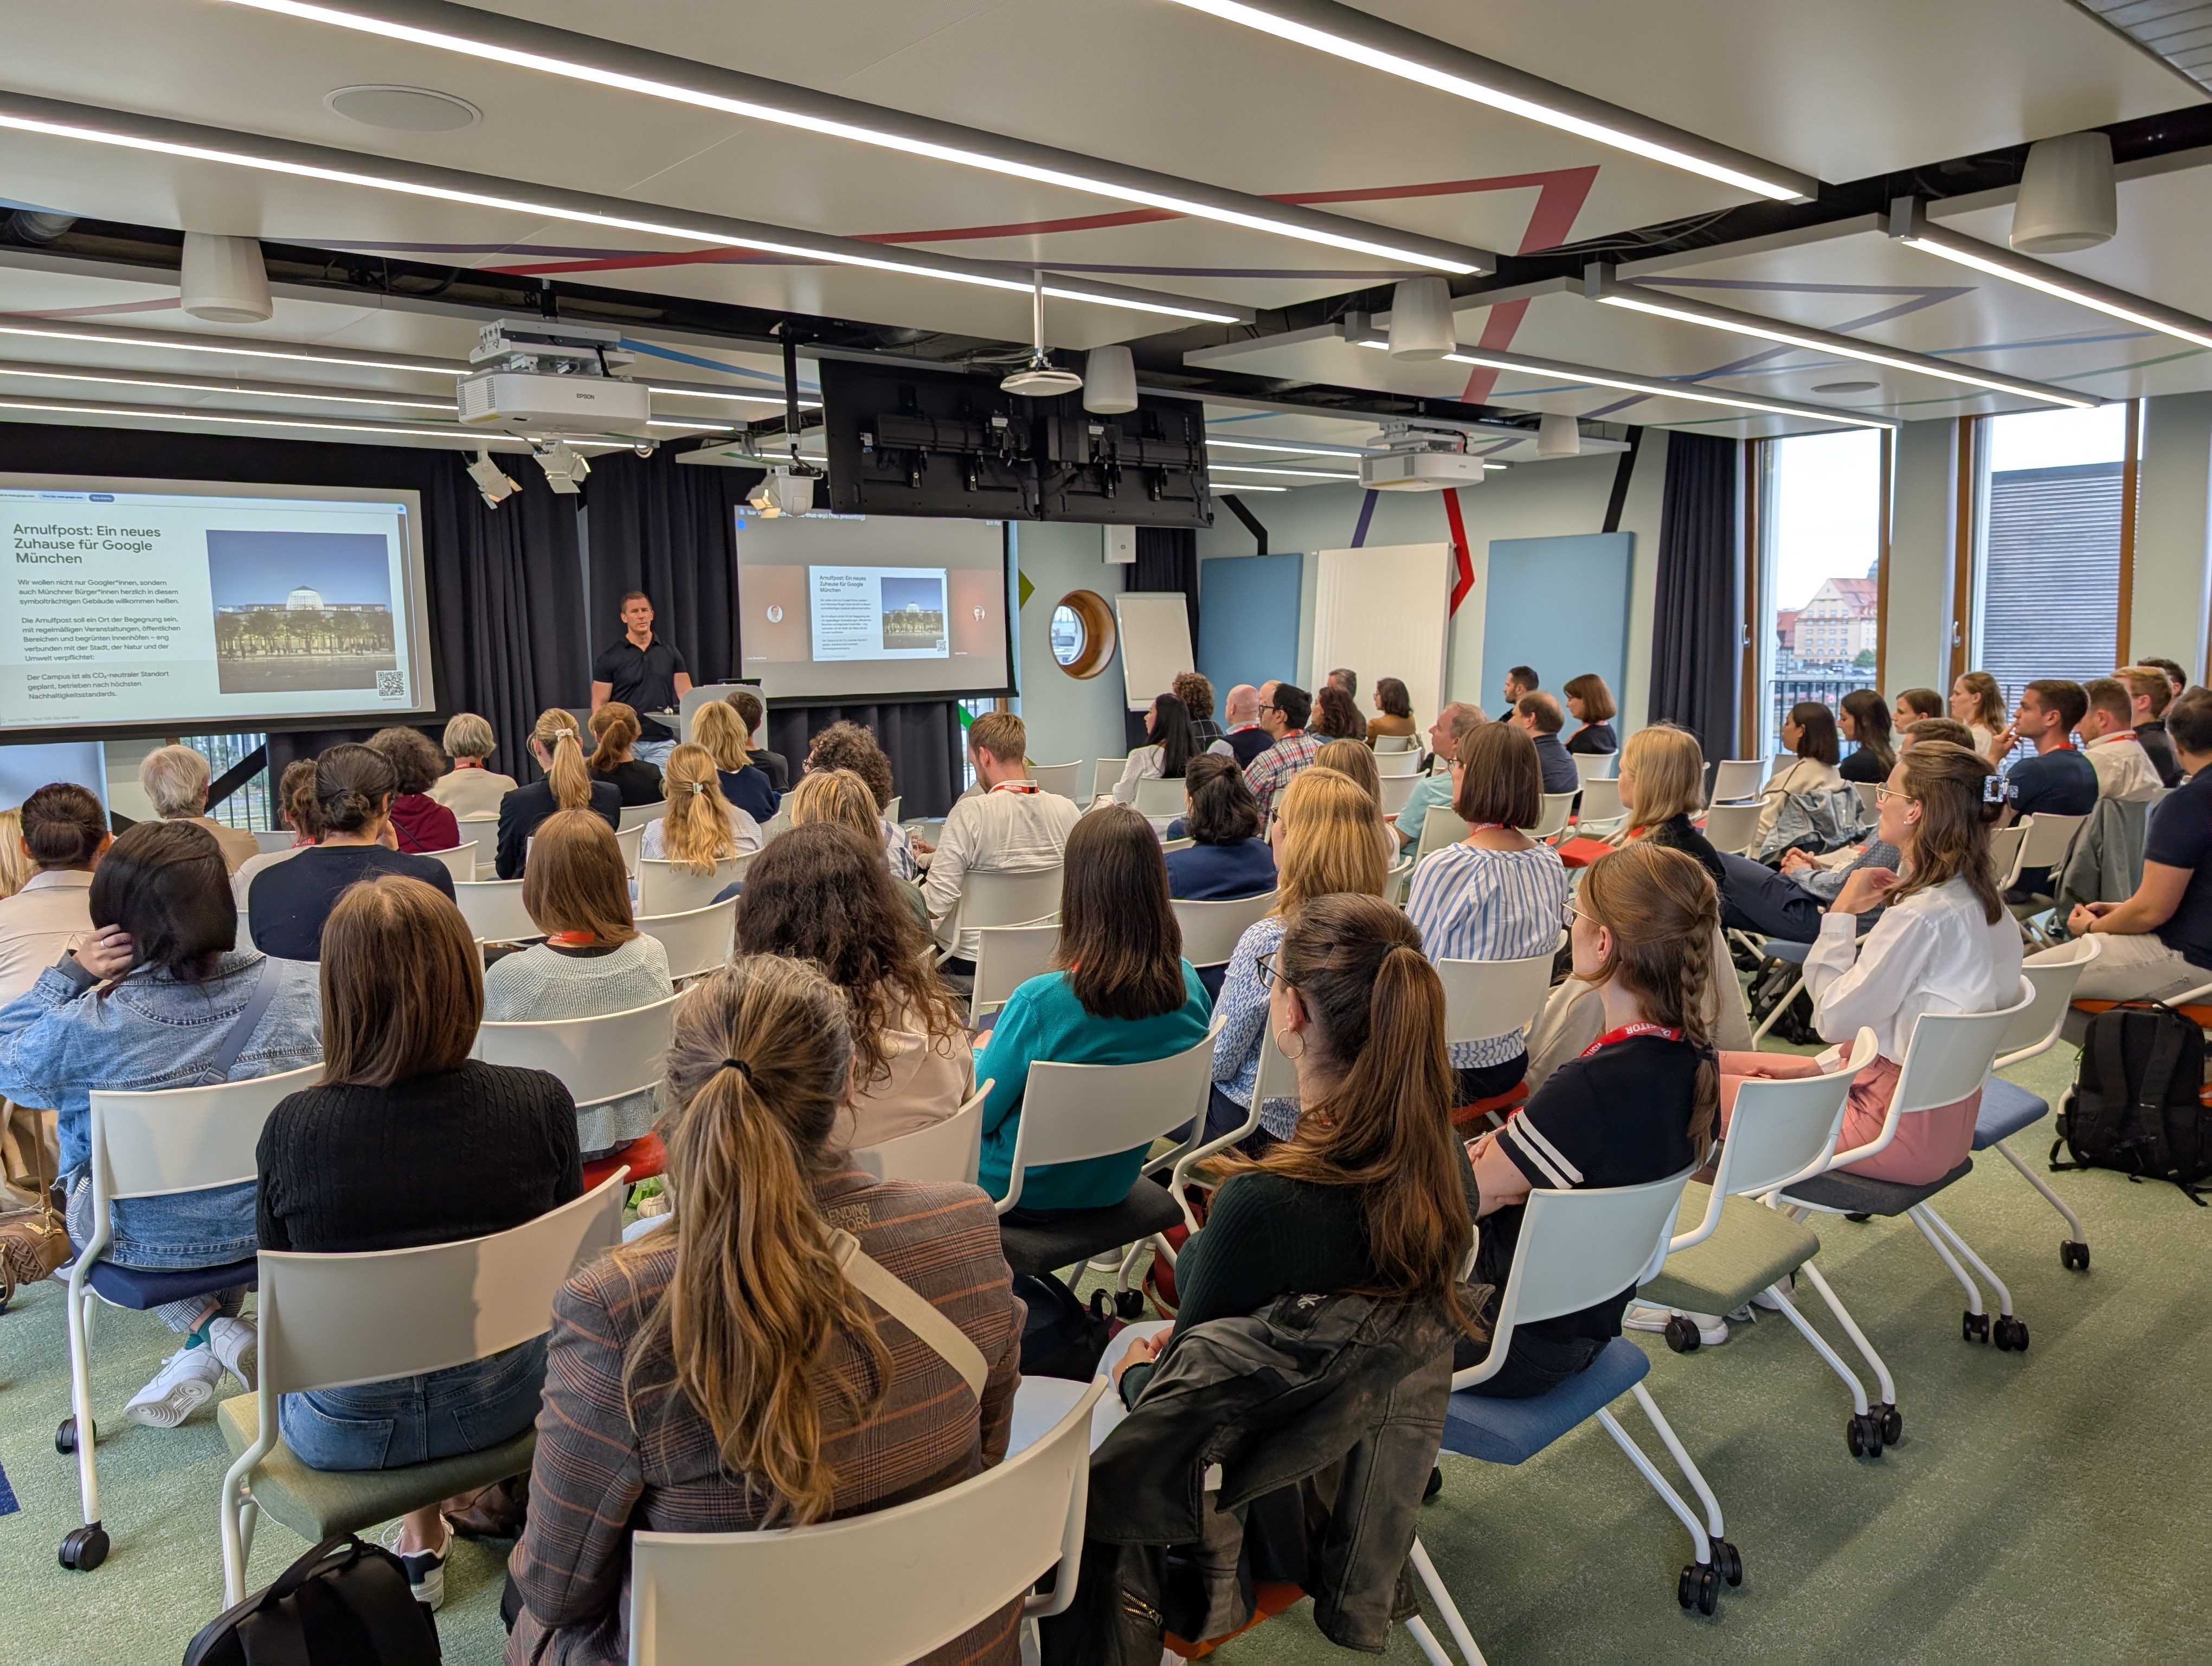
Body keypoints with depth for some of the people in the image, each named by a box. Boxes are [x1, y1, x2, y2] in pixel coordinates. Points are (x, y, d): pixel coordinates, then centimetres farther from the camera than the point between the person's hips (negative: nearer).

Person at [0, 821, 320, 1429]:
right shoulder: (299, 986, -19)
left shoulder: (86, 1028, -25)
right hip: (273, 1224, 2)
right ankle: (215, 1344, 28)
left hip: (151, 1244, -2)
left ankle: (206, 1328, 15)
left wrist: (71, 971, -10)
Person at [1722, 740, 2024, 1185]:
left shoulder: (1919, 914, -26)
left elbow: (1834, 1019, -19)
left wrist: (1842, 913, -12)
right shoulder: (1981, 899, 4)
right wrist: (1828, 1065, 11)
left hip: (1902, 1127, -9)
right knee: (1717, 1064, 14)